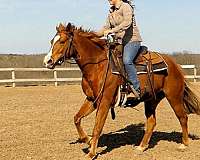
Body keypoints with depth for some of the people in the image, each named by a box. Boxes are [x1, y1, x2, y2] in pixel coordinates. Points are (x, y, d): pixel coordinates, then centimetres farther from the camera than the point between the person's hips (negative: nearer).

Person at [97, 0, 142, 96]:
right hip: (119, 41, 9)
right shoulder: (111, 11, 15)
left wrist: (112, 30, -32)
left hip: (132, 40, -9)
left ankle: (136, 88, -26)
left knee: (126, 60, -32)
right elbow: (106, 28, 18)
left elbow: (127, 22, -27)